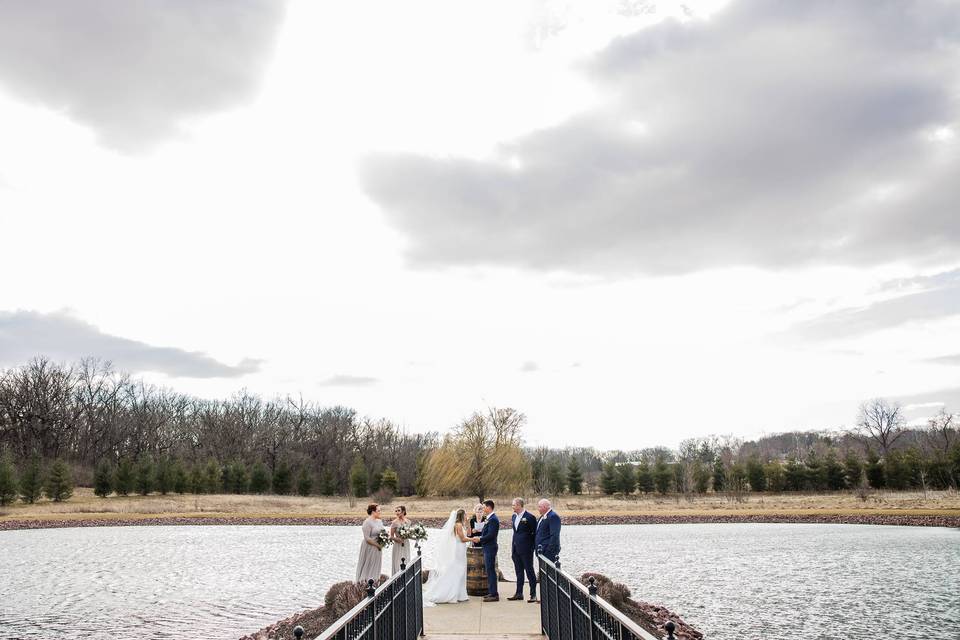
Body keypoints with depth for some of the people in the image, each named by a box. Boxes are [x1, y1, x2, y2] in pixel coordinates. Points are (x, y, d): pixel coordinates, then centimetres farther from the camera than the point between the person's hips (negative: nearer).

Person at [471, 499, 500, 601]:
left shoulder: (493, 519, -18)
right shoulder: (489, 518, 13)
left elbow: (490, 535, -23)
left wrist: (479, 539, -13)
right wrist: (479, 537, 4)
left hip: (490, 548, -10)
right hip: (487, 548, 10)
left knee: (491, 570, -6)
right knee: (489, 570, 15)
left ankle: (494, 594, -3)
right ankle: (492, 592, 23)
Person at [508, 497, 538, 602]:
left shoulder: (529, 517, -11)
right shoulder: (514, 517, 12)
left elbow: (535, 533, -8)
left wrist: (532, 547, -9)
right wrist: (512, 548, 15)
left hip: (526, 550, -7)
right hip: (516, 549, 7)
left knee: (529, 571, 0)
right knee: (519, 572, 13)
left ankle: (533, 594, 5)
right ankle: (519, 593, 20)